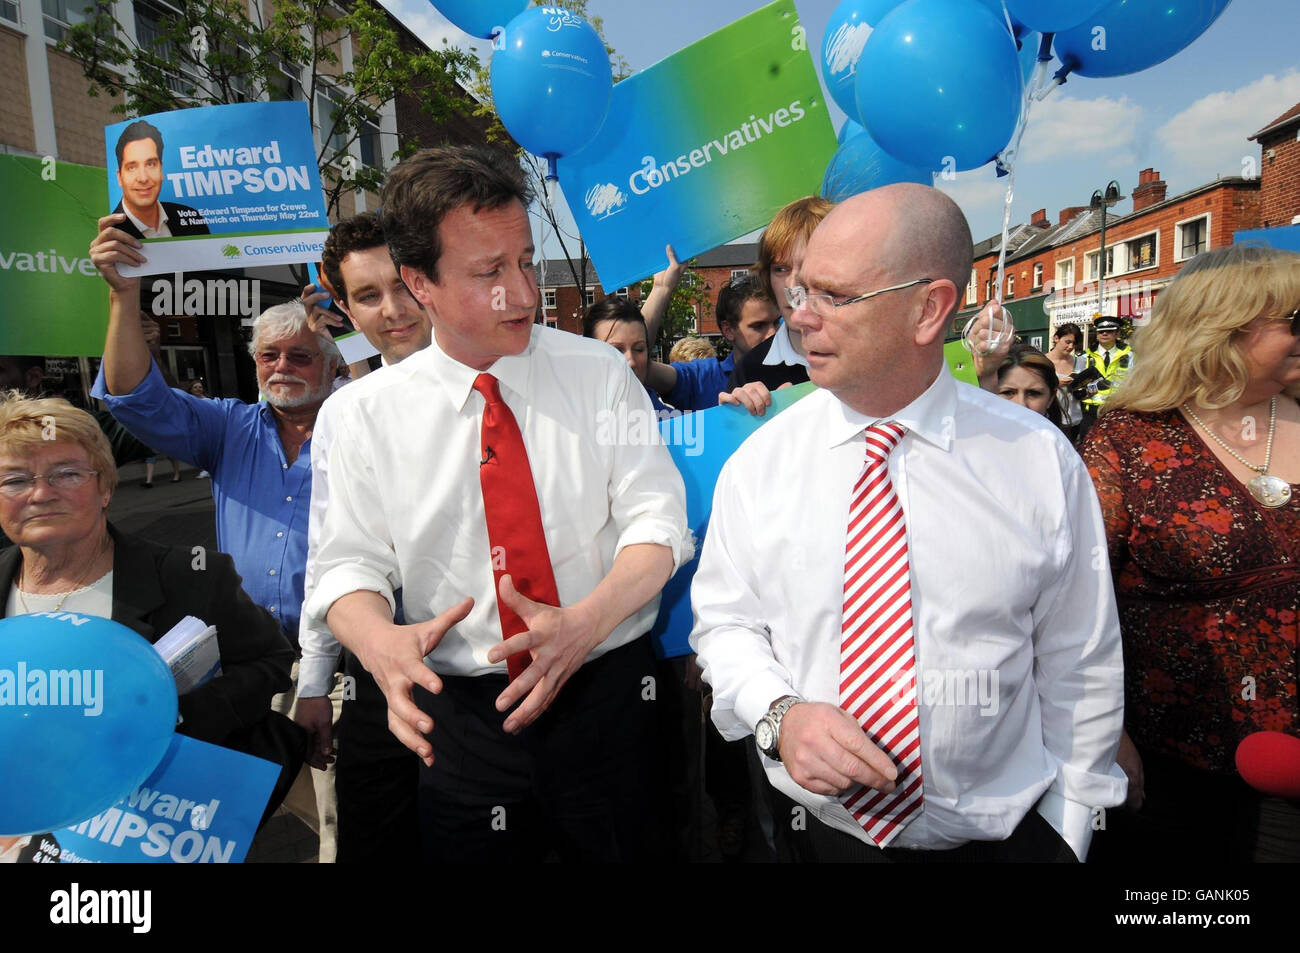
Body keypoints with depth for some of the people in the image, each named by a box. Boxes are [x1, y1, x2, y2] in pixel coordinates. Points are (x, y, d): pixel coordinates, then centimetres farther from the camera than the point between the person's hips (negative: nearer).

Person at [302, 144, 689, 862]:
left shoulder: (600, 373, -3)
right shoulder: (361, 413, -2)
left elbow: (656, 521, -7)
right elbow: (350, 565, -1)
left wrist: (583, 623, -23)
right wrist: (381, 642, -23)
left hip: (608, 693, 1)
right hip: (460, 715, 0)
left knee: (628, 852, 15)